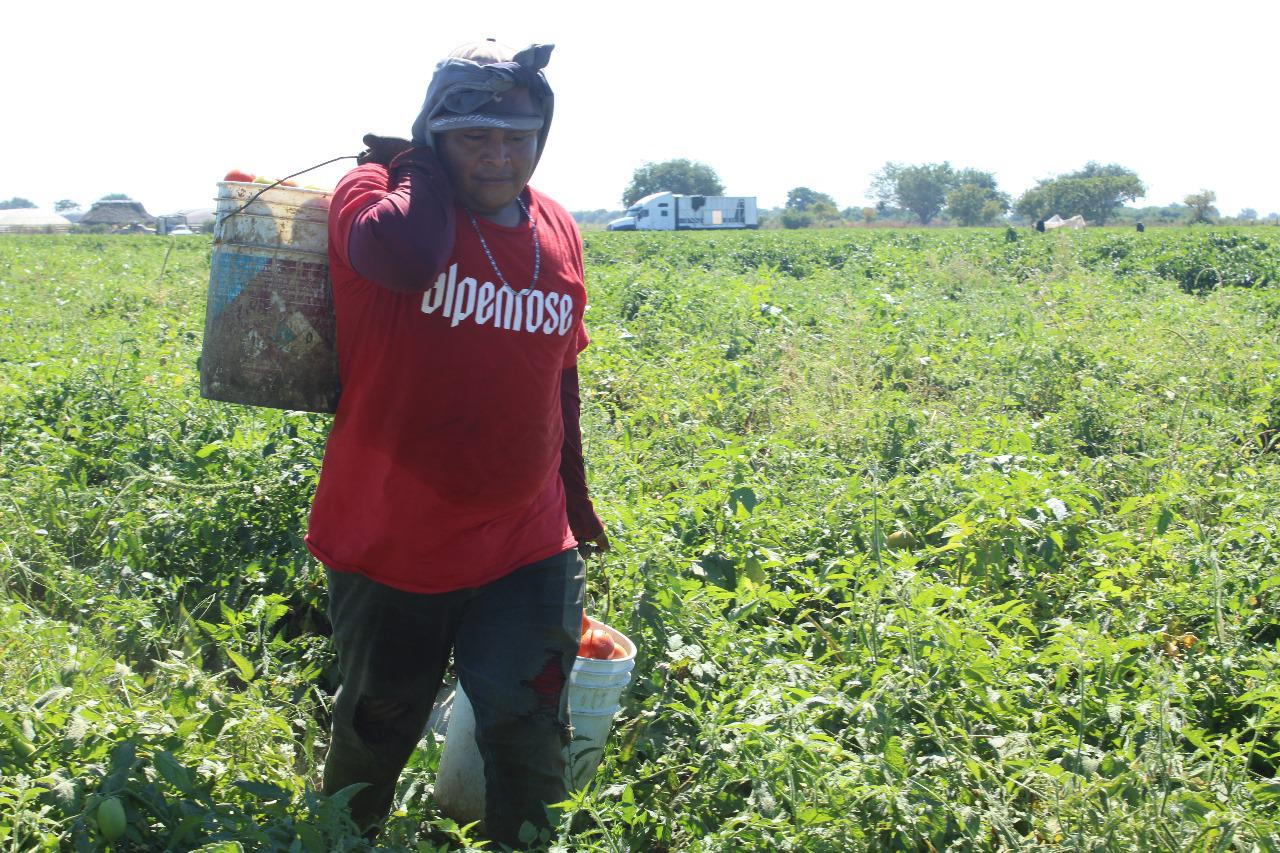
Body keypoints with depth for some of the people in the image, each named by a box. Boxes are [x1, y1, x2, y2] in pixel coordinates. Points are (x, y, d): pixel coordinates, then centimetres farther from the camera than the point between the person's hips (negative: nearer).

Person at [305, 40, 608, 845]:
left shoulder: (558, 231, 4)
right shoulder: (376, 191, -10)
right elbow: (407, 256, -36)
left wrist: (576, 496, 23)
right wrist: (421, 167, -16)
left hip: (526, 548, 3)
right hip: (392, 541, -2)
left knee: (529, 736, 3)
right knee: (374, 736, 17)